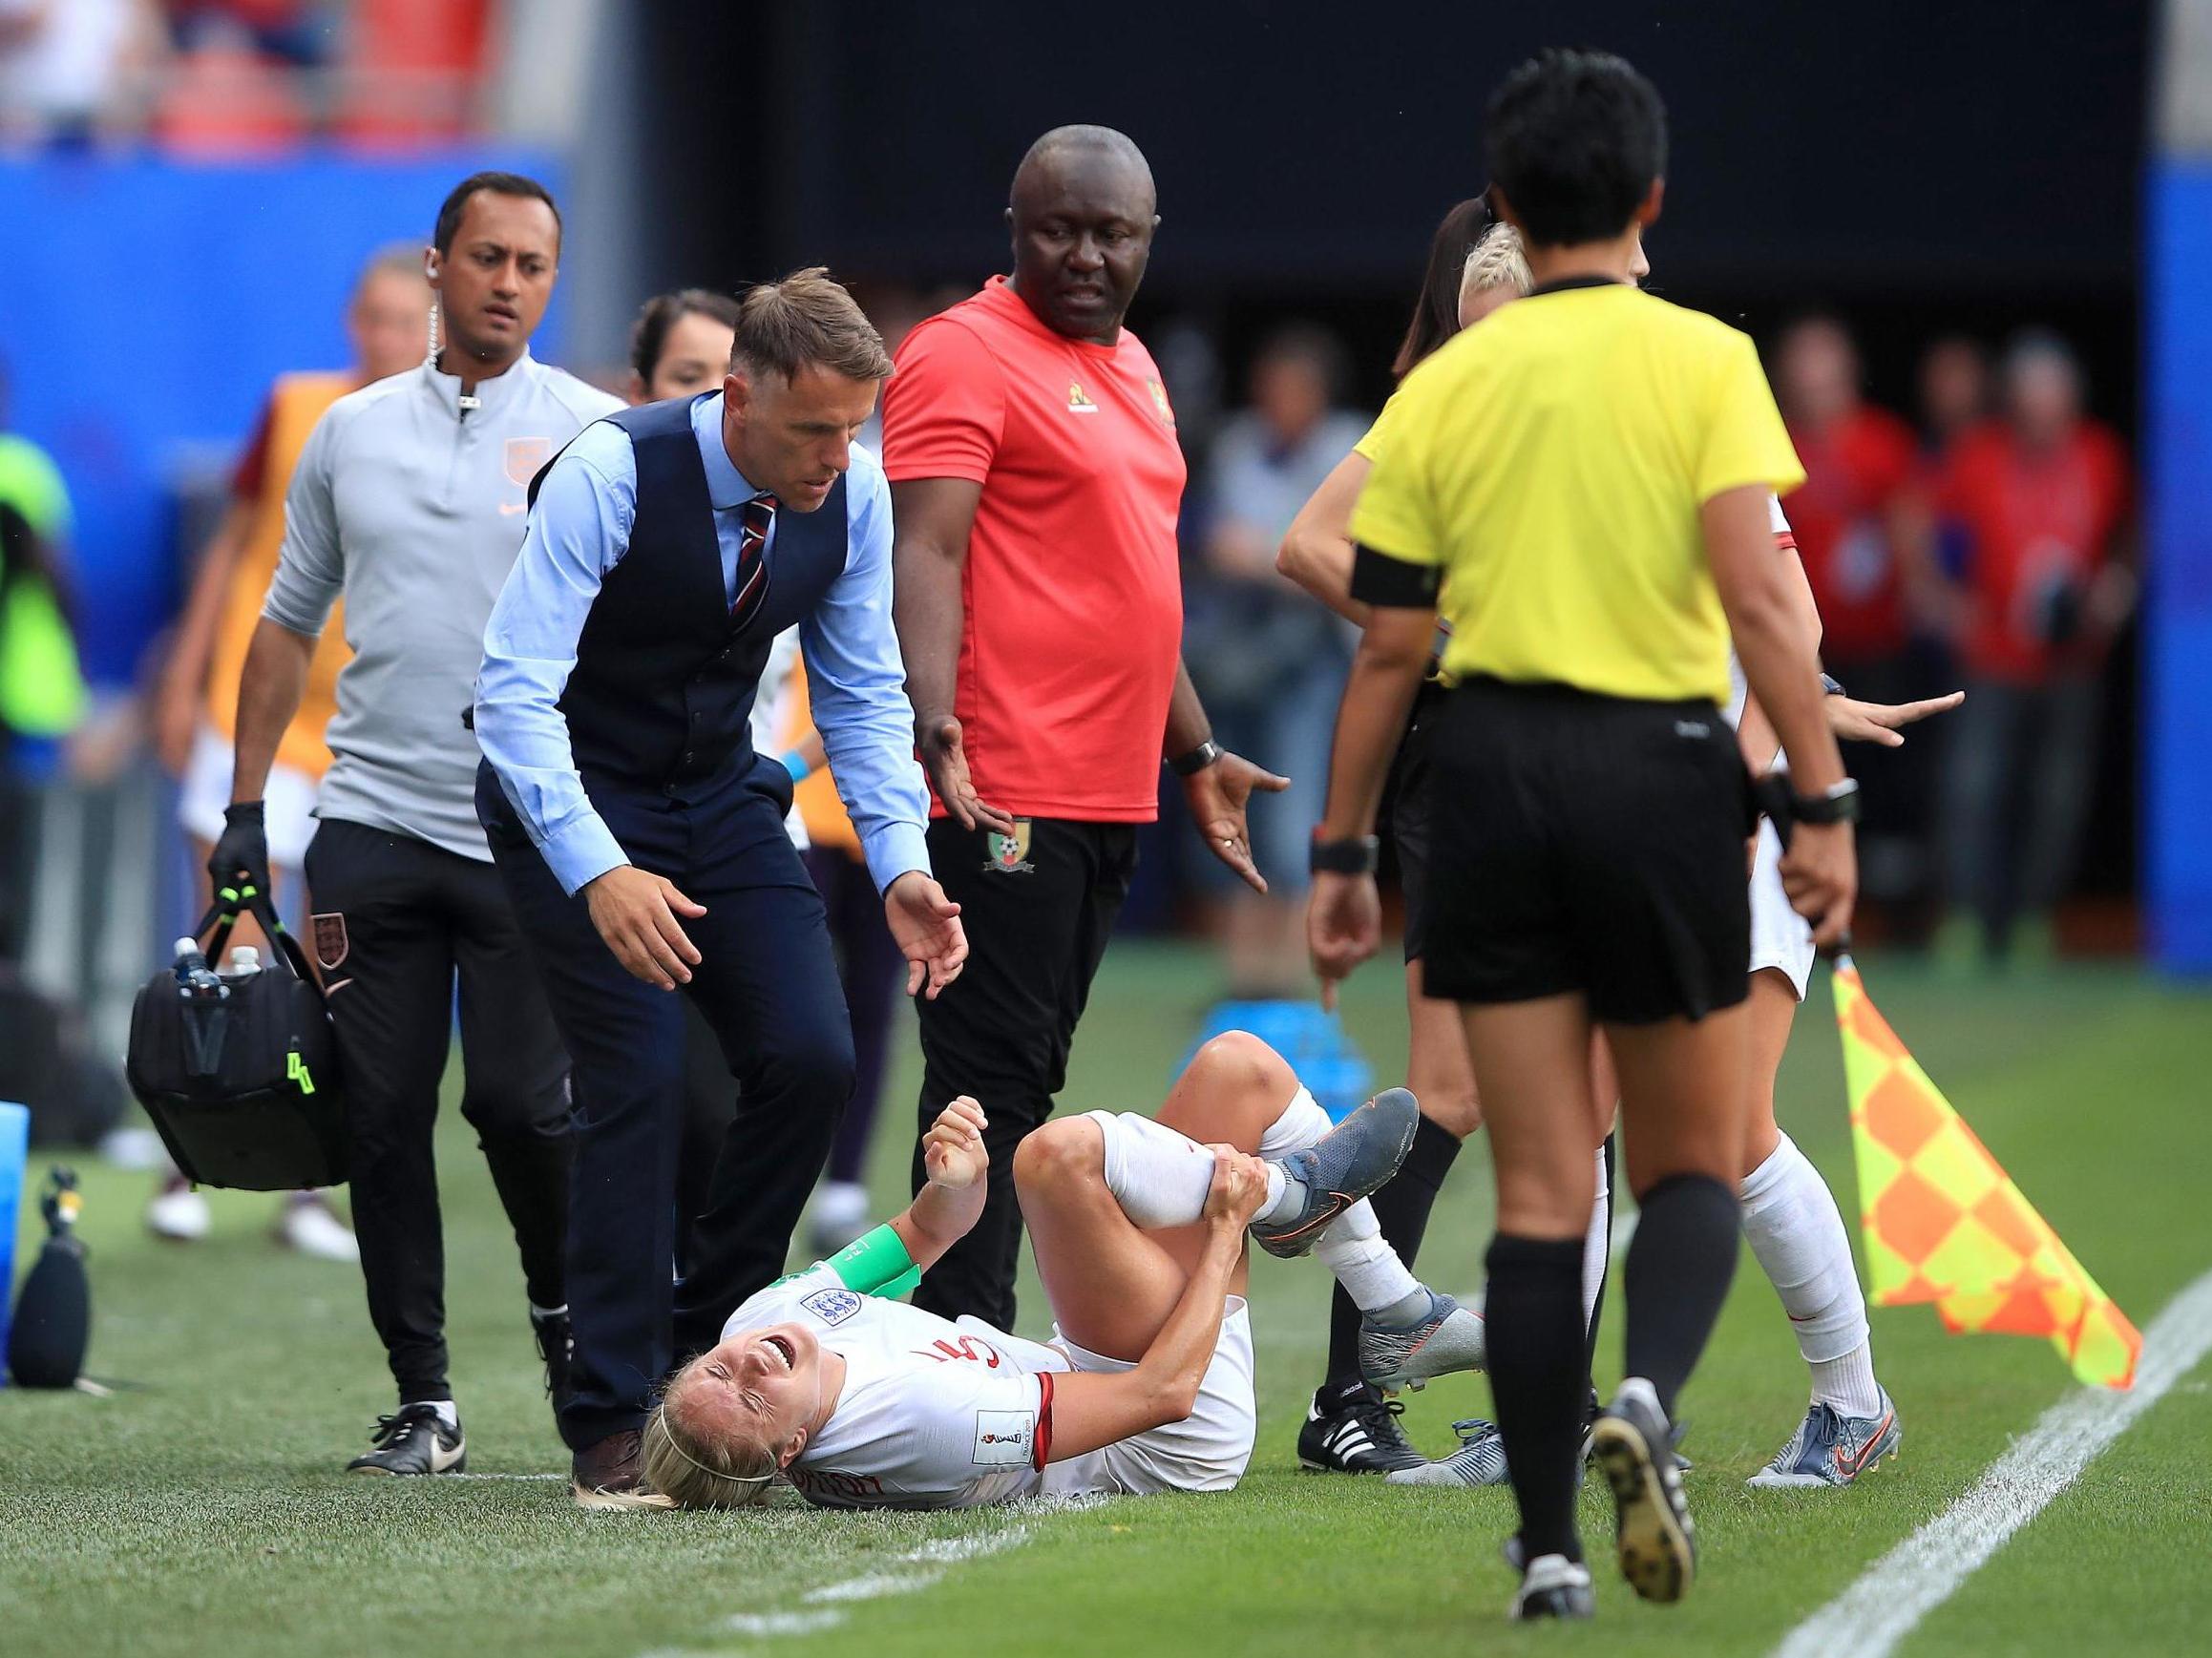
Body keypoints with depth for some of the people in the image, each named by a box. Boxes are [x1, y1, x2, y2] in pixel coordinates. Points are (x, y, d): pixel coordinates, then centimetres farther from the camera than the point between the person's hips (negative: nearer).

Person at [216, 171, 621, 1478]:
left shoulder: (598, 437, 1)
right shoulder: (352, 434, 11)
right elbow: (290, 624, 18)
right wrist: (247, 804, 13)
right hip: (373, 820, 3)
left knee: (522, 1100, -7)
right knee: (383, 1115, 1)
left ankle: (567, 1308, 21)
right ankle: (424, 1401, 8)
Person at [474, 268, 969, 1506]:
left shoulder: (856, 495, -11)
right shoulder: (611, 474, -27)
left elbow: (864, 694, 1)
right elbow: (516, 691, -30)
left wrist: (902, 866, -13)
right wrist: (598, 873, -41)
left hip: (721, 790, 5)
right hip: (575, 798, -5)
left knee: (812, 1059, -10)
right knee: (642, 1079, -16)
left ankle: (709, 1345, 9)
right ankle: (614, 1425, -7)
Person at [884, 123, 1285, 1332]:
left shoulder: (1129, 365, 20)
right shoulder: (966, 353, -8)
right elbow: (924, 555, -17)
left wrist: (1195, 754, 30)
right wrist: (936, 727, -30)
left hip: (1112, 792, 9)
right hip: (1003, 796, -9)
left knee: (1025, 1088, 10)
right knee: (991, 1084, -10)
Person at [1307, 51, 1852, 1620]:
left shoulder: (1442, 388, 5)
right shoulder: (1703, 360, -3)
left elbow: (1390, 647, 6)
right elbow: (1756, 595, -13)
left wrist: (1343, 854, 13)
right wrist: (1824, 803, -11)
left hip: (1493, 770, 2)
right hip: (1661, 768, -2)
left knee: (1540, 1193, 6)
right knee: (1694, 1165, 11)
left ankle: (1550, 1547, 2)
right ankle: (1649, 1399, -19)